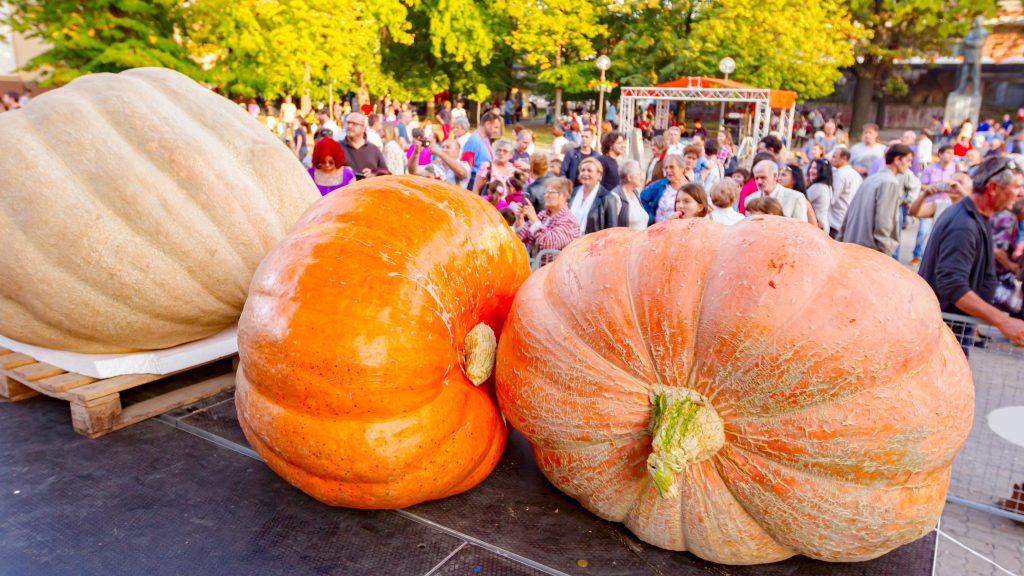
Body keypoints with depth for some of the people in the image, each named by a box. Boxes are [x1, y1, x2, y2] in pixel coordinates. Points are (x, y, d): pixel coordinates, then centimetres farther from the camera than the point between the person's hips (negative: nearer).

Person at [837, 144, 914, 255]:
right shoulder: (891, 183, -11)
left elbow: (850, 212, 16)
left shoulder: (871, 178, 15)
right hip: (872, 248, -9)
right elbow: (883, 220, -18)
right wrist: (884, 250, -16)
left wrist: (841, 239, 19)